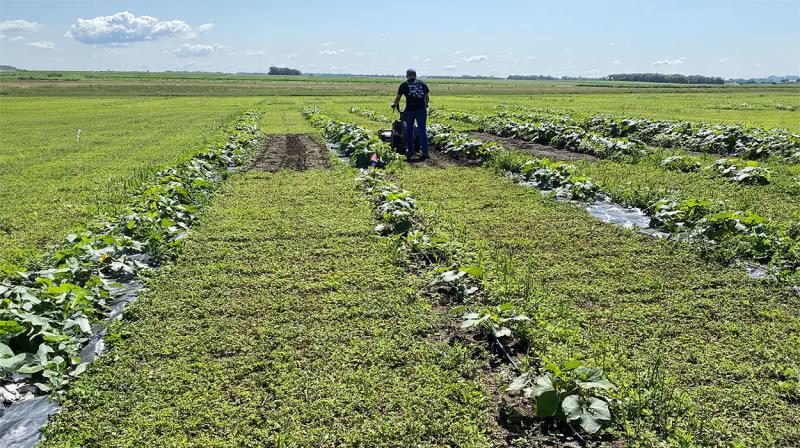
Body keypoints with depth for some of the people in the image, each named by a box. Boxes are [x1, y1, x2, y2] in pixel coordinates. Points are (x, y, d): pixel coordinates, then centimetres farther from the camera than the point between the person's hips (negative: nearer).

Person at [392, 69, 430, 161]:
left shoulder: (404, 85, 8)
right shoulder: (422, 84, 14)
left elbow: (398, 98, 15)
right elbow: (427, 97, 19)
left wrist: (395, 105, 35)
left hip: (410, 110, -1)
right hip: (421, 110, 1)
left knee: (409, 131, 12)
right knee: (422, 130, 2)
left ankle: (410, 152, 13)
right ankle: (425, 152, -4)